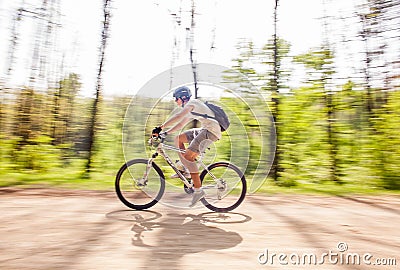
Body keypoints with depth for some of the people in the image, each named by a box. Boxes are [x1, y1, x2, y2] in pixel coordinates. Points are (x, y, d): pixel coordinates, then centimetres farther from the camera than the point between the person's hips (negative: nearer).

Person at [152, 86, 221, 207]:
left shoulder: (192, 103, -6)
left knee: (188, 156, -17)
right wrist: (165, 133, 18)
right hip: (205, 130, 10)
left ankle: (198, 190, -14)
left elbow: (177, 117, -21)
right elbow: (180, 124, 27)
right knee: (178, 138, 11)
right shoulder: (190, 110, 25)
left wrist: (160, 127, -23)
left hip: (211, 130, -10)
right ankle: (185, 170, 11)